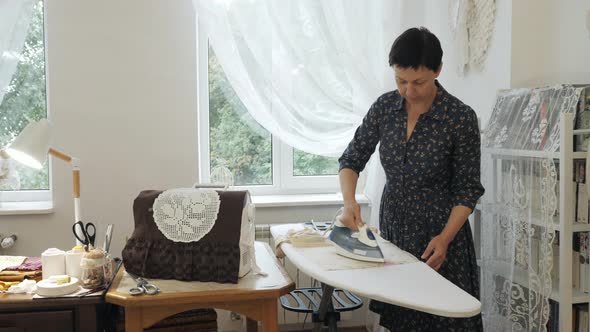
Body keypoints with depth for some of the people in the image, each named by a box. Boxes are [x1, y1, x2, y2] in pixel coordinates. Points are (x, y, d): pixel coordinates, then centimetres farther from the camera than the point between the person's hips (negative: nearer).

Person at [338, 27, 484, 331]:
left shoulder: (461, 118, -16)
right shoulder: (384, 107, -5)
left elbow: (467, 189, -10)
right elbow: (352, 158, 1)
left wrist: (445, 238, -21)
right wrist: (349, 201, -16)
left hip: (440, 231, -3)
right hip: (392, 226, 4)